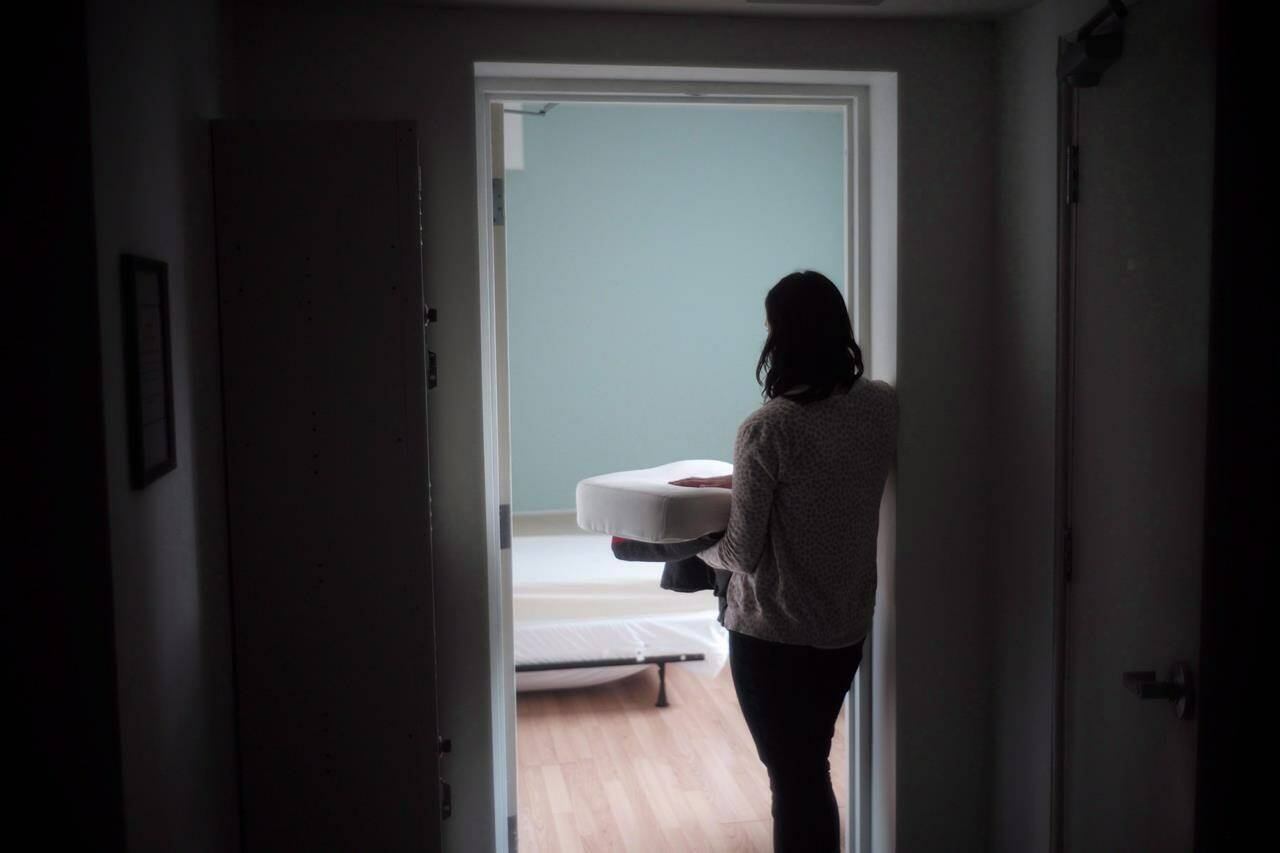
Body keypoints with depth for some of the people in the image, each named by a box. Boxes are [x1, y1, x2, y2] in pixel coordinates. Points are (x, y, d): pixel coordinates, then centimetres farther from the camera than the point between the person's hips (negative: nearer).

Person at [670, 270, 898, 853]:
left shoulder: (767, 429, -22)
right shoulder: (883, 407, -4)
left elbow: (743, 553, -16)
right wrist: (724, 482, 13)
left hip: (774, 636, -6)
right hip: (848, 629, 6)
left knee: (794, 782, 9)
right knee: (812, 771, 23)